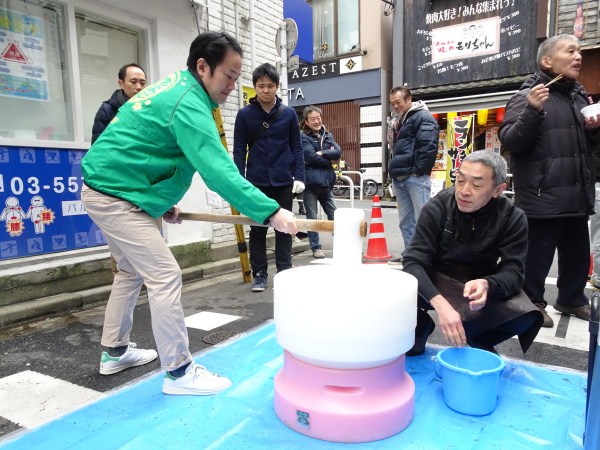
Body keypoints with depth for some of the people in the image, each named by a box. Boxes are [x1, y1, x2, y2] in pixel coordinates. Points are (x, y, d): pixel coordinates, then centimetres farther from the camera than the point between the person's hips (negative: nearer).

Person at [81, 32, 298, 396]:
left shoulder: (174, 87, 12)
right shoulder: (188, 104, -21)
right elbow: (218, 171, -32)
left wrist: (164, 203, 14)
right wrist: (270, 212, -34)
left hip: (112, 189, 11)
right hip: (115, 195, -11)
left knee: (133, 270, 19)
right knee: (165, 275, -11)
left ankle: (115, 351, 33)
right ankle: (179, 372, -1)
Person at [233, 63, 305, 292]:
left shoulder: (288, 113, 3)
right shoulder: (244, 114, 1)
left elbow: (296, 148, 5)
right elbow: (239, 150, 1)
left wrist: (299, 176, -3)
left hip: (284, 181, 1)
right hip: (256, 182, 0)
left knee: (284, 228, 8)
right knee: (257, 229, 7)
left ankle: (285, 272, 19)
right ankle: (259, 274, 17)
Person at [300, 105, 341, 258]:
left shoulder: (328, 136, 15)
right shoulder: (303, 137, -1)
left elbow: (338, 152, 0)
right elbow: (311, 157, -14)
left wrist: (322, 153, -12)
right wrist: (329, 159, -4)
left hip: (326, 182, 5)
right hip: (311, 182, -4)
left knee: (334, 215, 9)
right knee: (312, 217, 4)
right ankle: (316, 247, 14)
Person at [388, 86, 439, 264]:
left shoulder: (423, 117, -4)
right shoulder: (399, 122, 23)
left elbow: (429, 146, -15)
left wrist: (418, 170, -17)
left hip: (416, 178, -9)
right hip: (399, 179, 9)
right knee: (406, 222, 11)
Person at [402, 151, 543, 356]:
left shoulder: (512, 218, -14)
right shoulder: (437, 208, -20)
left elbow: (513, 271, -20)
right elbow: (414, 262, -27)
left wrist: (486, 284, -46)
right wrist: (440, 304, -46)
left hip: (481, 286, 2)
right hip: (437, 282, -1)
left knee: (525, 317, -27)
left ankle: (478, 339, 7)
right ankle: (421, 325, 5)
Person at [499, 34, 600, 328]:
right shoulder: (527, 96, -6)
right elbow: (509, 142, -16)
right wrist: (532, 112, -27)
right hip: (542, 198, -7)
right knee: (536, 256, 1)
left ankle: (571, 299, 37)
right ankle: (532, 304, 20)